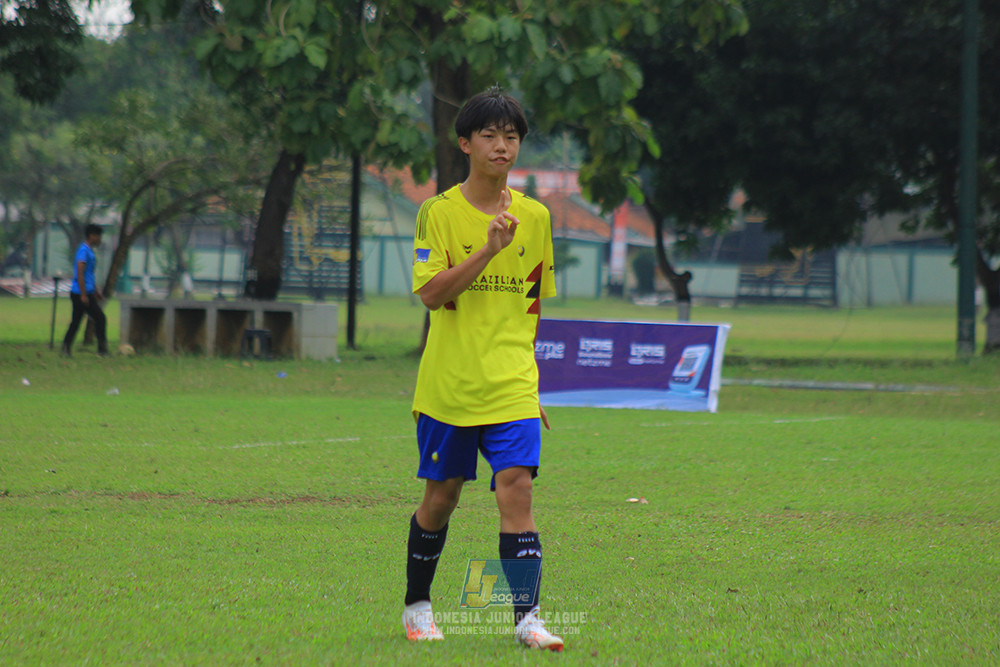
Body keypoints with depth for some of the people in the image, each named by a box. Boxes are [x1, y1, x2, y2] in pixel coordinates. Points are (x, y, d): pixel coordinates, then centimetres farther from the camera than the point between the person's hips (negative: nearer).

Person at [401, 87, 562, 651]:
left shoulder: (535, 217, 8)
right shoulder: (440, 212, -3)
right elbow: (430, 293, -14)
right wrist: (487, 251, -24)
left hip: (511, 386, 2)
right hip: (448, 383, -2)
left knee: (516, 486, -12)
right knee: (442, 494, 8)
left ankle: (527, 616, -15)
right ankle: (417, 605, 26)